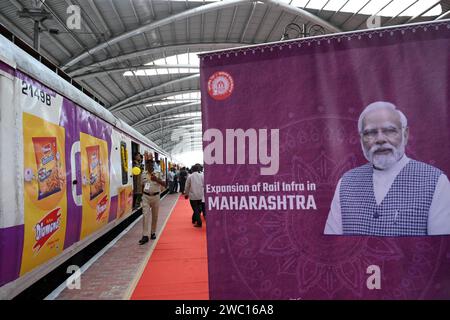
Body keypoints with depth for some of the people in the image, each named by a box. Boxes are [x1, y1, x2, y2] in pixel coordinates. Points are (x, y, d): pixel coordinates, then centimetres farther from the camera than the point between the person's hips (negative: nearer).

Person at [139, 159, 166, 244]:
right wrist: (142, 195, 13)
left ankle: (153, 232, 26)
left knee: (155, 216, 10)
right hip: (146, 196, 1)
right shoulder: (143, 174, 5)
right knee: (145, 215, -8)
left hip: (155, 196, -1)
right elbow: (142, 185, 15)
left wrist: (157, 179, -25)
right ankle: (145, 235, -8)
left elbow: (164, 184, -10)